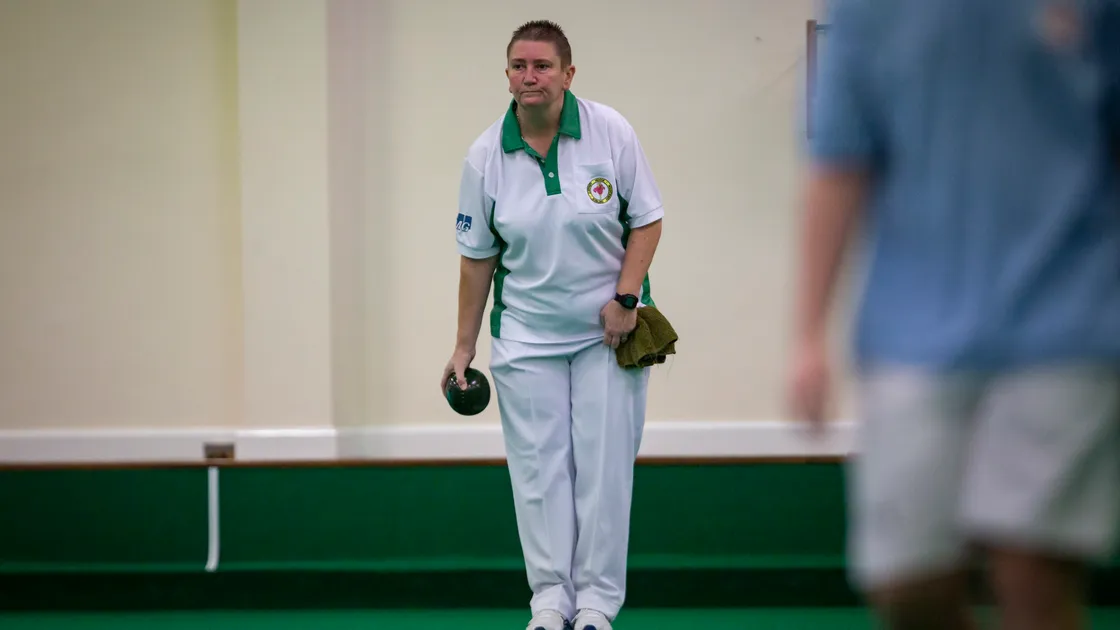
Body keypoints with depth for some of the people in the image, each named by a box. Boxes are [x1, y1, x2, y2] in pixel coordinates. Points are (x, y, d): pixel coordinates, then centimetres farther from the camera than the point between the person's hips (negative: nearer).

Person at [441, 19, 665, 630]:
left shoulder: (612, 133, -9)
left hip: (607, 328, -1)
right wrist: (464, 346, 3)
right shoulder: (485, 157, -5)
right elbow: (477, 257, 2)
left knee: (603, 462, -1)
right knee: (538, 465, 0)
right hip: (526, 333, 1)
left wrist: (625, 298, -13)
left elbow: (646, 221, -2)